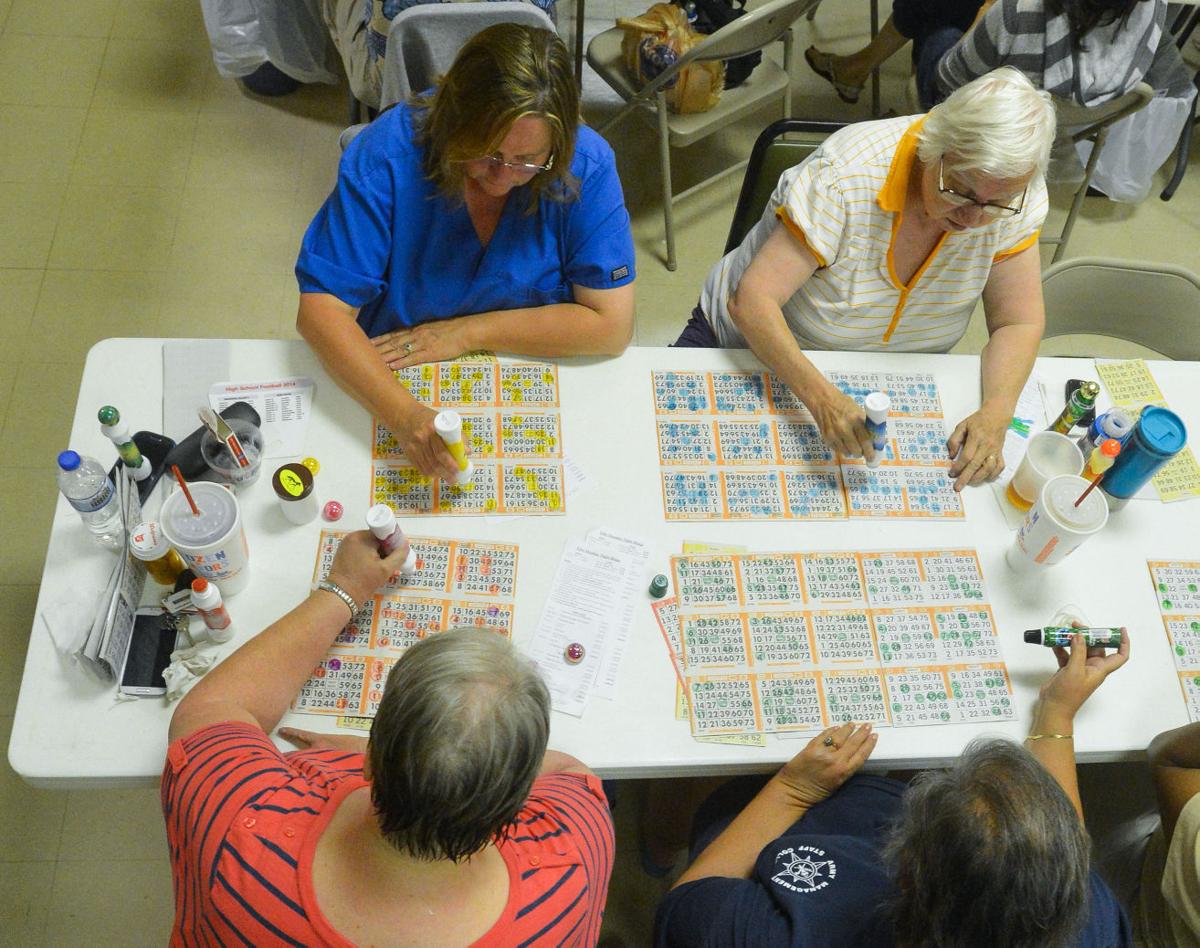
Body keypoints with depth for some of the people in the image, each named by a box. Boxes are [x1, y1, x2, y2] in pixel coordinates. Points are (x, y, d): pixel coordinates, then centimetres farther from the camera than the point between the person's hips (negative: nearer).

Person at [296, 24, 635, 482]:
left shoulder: (586, 165, -15)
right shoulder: (386, 152, -18)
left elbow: (611, 326, -15)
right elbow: (321, 308, -20)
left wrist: (466, 332, -17)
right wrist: (403, 414, -37)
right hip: (394, 387, 0)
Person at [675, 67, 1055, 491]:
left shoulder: (1016, 197, -18)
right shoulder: (847, 174, -31)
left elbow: (1019, 323, -12)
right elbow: (752, 302, -35)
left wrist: (995, 414, -32)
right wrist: (820, 396, -50)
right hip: (762, 347, -5)